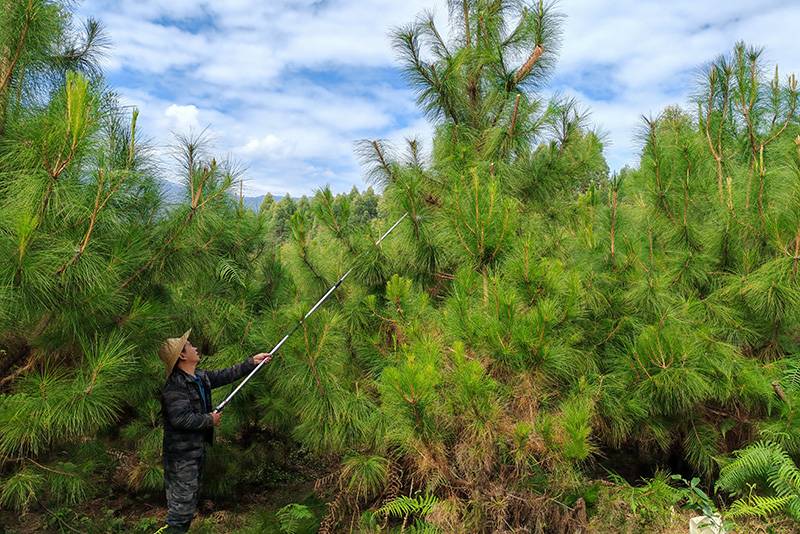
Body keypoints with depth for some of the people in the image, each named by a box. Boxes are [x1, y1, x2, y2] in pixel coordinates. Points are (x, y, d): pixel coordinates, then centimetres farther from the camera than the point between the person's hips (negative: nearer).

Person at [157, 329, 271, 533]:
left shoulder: (200, 377, 6)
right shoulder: (175, 385, -22)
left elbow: (225, 375, 18)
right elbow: (180, 418, -31)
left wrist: (252, 362, 17)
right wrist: (210, 420, -18)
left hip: (197, 449, 10)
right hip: (182, 454, -10)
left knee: (191, 499, 20)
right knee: (182, 503, -2)